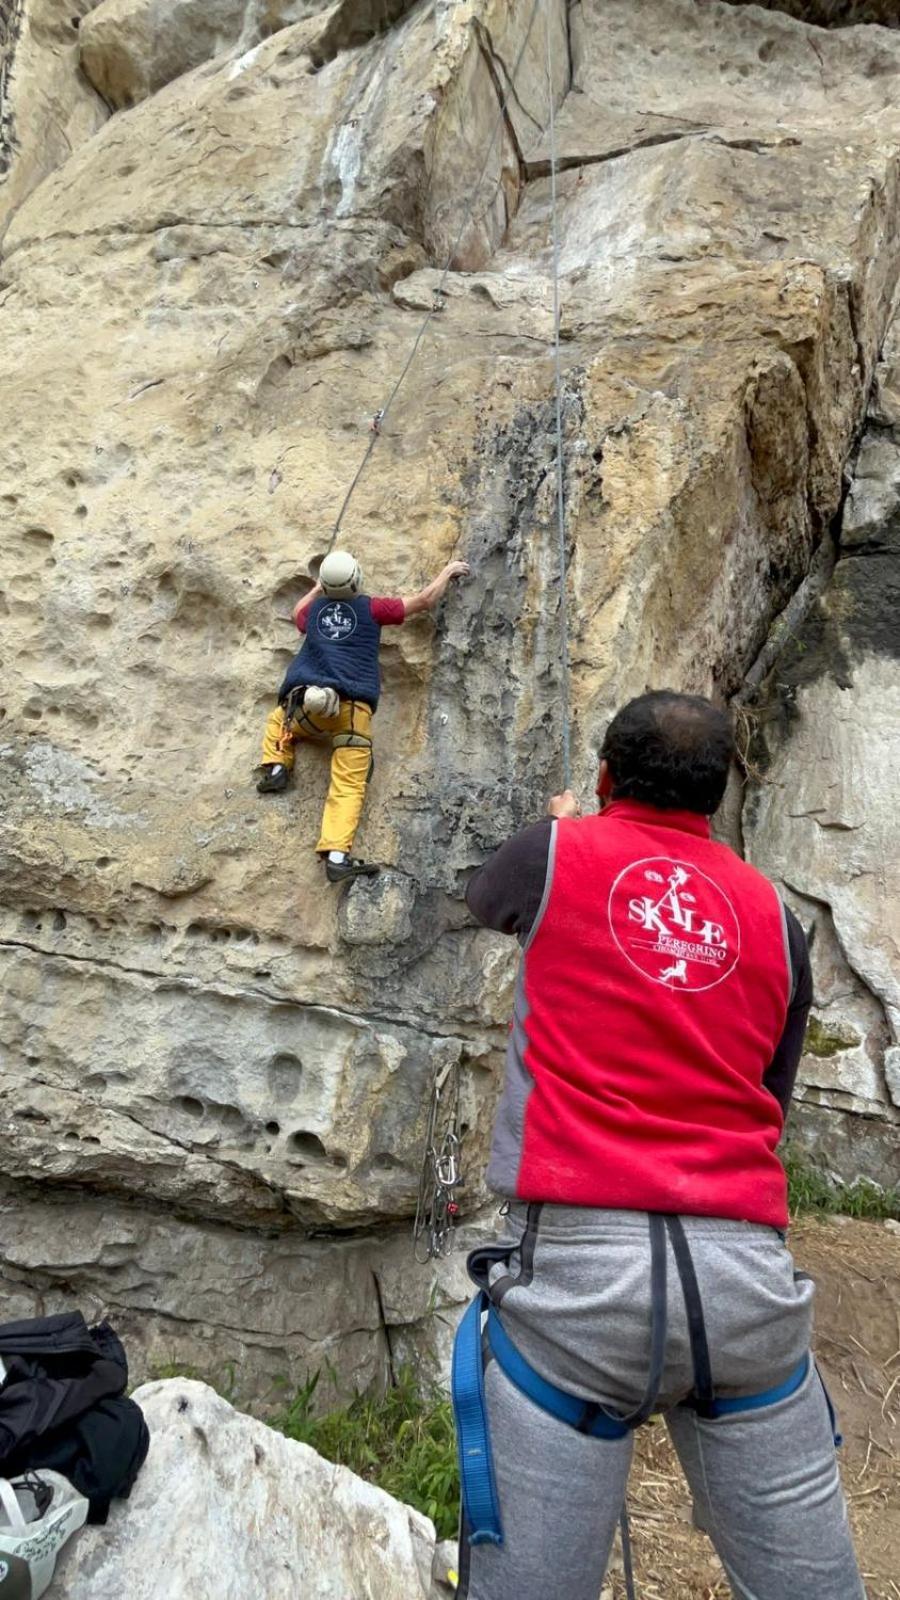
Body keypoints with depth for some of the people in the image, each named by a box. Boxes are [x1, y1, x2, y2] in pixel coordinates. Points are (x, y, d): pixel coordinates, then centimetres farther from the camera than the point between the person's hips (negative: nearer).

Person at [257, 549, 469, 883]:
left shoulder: (315, 609, 20)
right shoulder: (370, 608, 10)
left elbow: (298, 612, 47)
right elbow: (425, 600, 17)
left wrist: (318, 588, 59)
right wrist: (448, 571, 32)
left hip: (307, 703, 3)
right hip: (352, 708, -3)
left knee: (278, 721, 37)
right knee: (349, 785, -7)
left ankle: (276, 766, 12)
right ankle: (337, 855, -23)